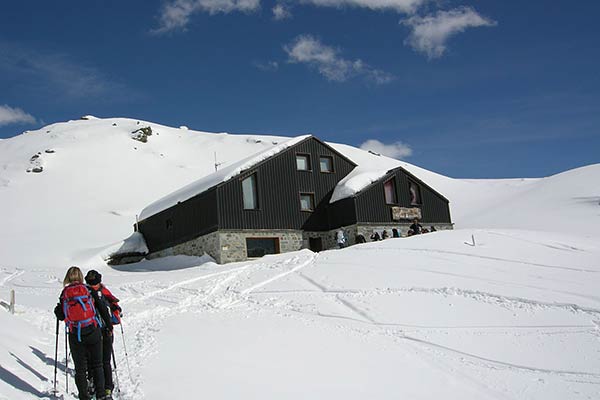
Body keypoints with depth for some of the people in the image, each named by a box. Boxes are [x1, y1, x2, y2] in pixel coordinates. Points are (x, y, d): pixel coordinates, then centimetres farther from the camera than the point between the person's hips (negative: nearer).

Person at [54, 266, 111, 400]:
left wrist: (57, 310, 26)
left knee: (80, 368, 11)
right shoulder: (88, 290, -1)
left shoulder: (64, 294, 1)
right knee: (97, 365, 9)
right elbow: (102, 308, 1)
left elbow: (61, 316, 6)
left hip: (75, 335, 1)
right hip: (93, 332, -1)